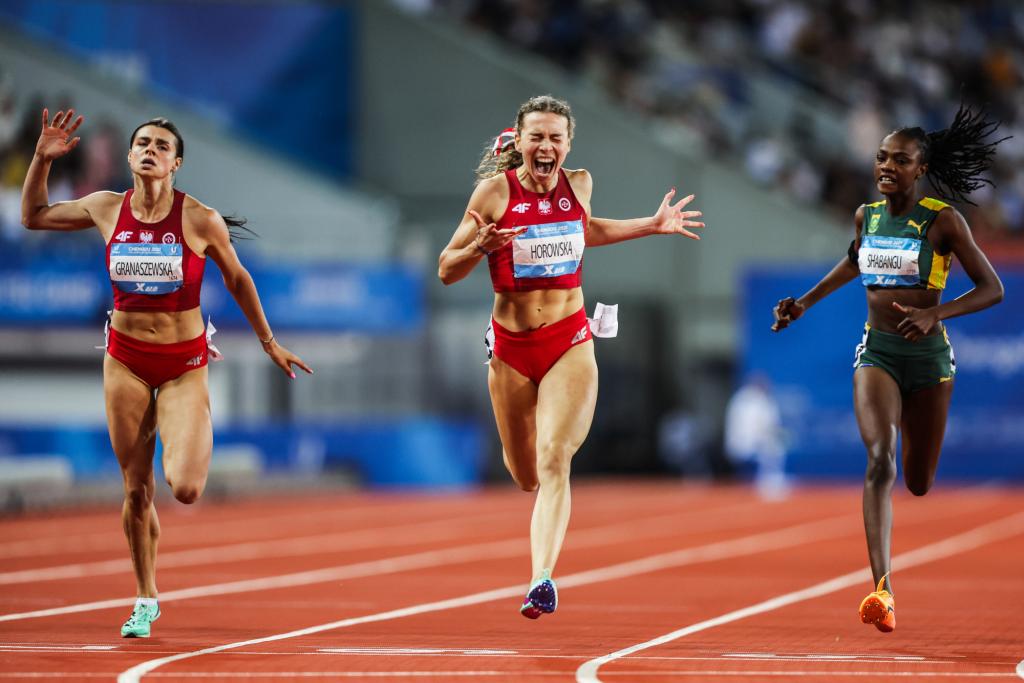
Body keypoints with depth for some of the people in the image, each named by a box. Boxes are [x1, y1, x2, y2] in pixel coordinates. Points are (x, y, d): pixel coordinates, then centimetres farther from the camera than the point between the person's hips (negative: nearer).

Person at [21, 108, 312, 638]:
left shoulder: (200, 220, -12)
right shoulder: (106, 210, -4)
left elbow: (237, 279, 4)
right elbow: (33, 216, 11)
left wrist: (269, 343, 11)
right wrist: (43, 158, -3)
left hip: (184, 364, -2)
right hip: (125, 360, 2)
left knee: (185, 489, -18)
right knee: (136, 490, 6)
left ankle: (196, 447, 21)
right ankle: (146, 600, 24)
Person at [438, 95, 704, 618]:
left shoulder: (578, 184, 2)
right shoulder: (495, 191, -8)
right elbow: (446, 270, -6)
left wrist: (652, 225, 20)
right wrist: (481, 246, -26)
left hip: (570, 341, 0)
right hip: (511, 347, 0)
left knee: (554, 462, -19)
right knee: (526, 476, 12)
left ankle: (543, 578, -27)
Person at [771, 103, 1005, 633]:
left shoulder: (943, 221, -9)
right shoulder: (866, 215, 4)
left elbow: (992, 289, -9)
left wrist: (935, 314, -23)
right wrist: (805, 303, 20)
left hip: (928, 356, -1)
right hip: (876, 352, 2)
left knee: (919, 484, 11)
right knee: (880, 459, -22)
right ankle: (882, 589, -31)